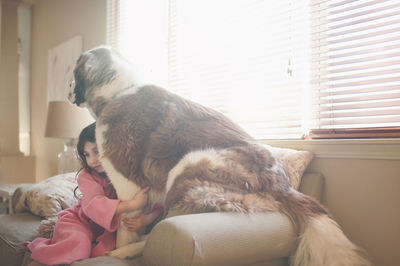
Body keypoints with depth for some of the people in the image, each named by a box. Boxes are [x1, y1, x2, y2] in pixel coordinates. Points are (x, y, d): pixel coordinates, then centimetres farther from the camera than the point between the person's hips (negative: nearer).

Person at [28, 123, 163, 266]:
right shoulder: (86, 176, -16)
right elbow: (94, 205, -34)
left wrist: (147, 218, -35)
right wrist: (132, 205, -44)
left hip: (108, 230, 2)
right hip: (81, 222, -2)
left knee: (106, 249, -26)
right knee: (79, 243, -31)